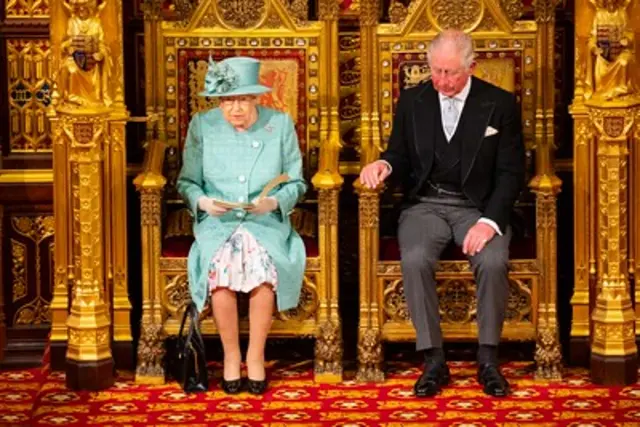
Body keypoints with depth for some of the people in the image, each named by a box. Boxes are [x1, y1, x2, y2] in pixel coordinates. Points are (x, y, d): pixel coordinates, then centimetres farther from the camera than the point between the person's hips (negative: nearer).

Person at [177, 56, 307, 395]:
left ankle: (256, 356, -18)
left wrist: (274, 202, -12)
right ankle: (230, 355, -16)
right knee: (221, 264, -34)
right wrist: (202, 201, -11)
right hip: (217, 224, 0)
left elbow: (296, 183, 8)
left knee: (262, 264, -34)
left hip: (267, 223, 0)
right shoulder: (202, 126, 6)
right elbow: (187, 181, 11)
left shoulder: (281, 124, 5)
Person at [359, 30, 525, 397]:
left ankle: (488, 360, -14)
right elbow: (401, 156, 15)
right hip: (426, 204, 2)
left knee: (493, 261, -32)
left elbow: (512, 173, -2)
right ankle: (434, 360, -19)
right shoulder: (412, 101, 8)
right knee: (415, 260, -30)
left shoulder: (500, 104, 1)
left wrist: (490, 221, -17)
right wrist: (384, 164, -11)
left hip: (478, 206, -1)